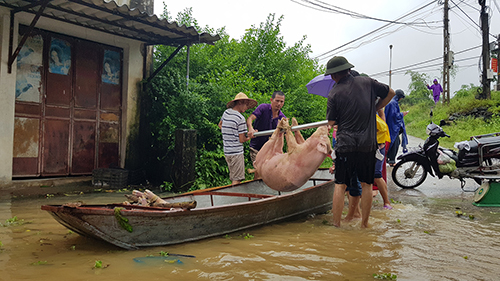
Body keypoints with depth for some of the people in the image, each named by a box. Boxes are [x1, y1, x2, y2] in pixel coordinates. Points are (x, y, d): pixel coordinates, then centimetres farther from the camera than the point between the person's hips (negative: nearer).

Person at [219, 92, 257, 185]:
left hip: (227, 152, 8)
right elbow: (242, 140, -11)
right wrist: (249, 136, 7)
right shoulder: (240, 118, -14)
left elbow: (220, 125, 27)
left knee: (233, 179, 15)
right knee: (237, 180, -4)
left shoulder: (226, 112, 7)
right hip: (236, 152, -8)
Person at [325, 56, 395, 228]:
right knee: (366, 185, 11)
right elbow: (390, 93, 17)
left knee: (340, 184, 7)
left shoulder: (334, 93, -5)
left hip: (345, 144, -2)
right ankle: (364, 223, 18)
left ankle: (336, 224, 10)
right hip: (368, 144, 3)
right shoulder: (367, 82, 4)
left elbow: (331, 122, 1)